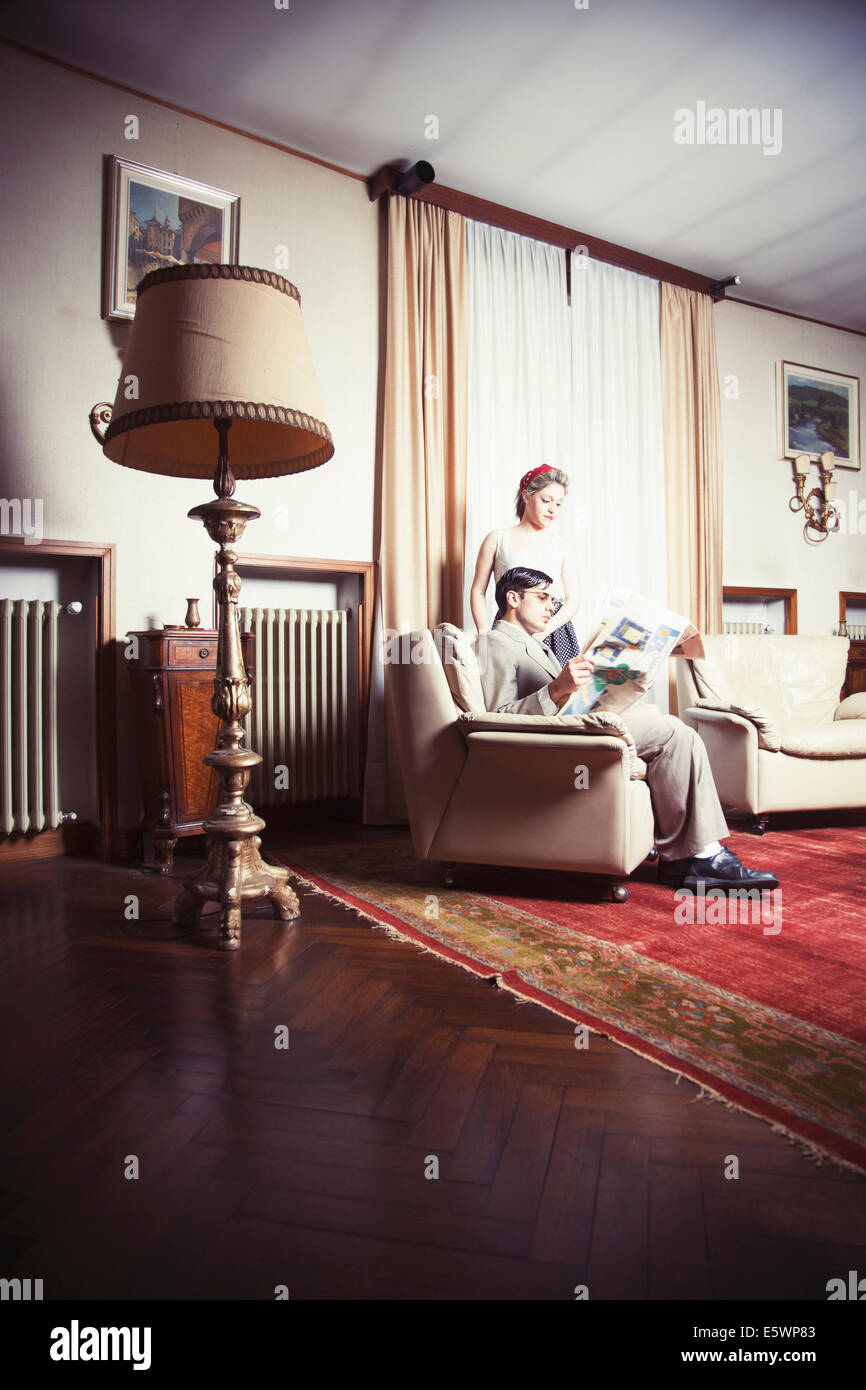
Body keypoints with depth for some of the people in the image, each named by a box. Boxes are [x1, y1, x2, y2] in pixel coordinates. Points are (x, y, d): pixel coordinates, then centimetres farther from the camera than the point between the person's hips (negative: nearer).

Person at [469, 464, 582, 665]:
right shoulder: (497, 540, 8)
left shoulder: (562, 547, 13)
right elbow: (478, 591, 8)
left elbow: (573, 599, 6)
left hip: (554, 630, 2)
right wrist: (485, 634, -5)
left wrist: (543, 631, -10)